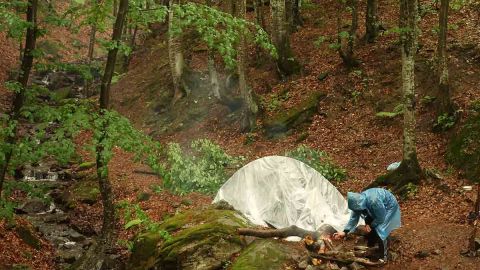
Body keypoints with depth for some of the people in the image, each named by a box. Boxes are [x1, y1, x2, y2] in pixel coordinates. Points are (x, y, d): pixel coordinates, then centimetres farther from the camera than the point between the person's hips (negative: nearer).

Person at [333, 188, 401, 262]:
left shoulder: (374, 201, -43)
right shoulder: (358, 201, -20)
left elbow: (381, 218, -27)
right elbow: (354, 218, -6)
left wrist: (371, 226, -13)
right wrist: (345, 232, -10)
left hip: (389, 207, -7)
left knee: (380, 231, -13)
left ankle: (383, 256, 4)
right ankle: (370, 247, 33)